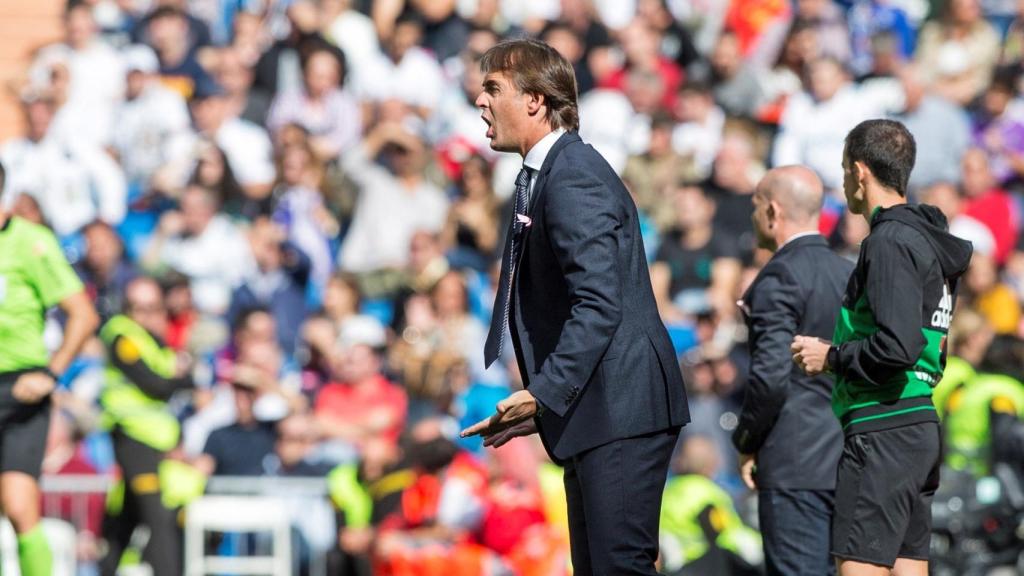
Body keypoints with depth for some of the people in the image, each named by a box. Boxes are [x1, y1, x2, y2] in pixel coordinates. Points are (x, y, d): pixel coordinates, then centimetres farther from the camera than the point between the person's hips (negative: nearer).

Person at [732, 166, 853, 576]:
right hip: (852, 461, 8)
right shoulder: (850, 274, 14)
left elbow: (771, 376, -18)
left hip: (796, 465, -8)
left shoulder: (779, 277, -10)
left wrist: (746, 443, -5)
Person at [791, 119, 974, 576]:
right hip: (920, 427, 10)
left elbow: (897, 346, -23)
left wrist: (831, 357, -9)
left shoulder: (891, 242, -13)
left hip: (882, 430, -10)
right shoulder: (926, 240, 17)